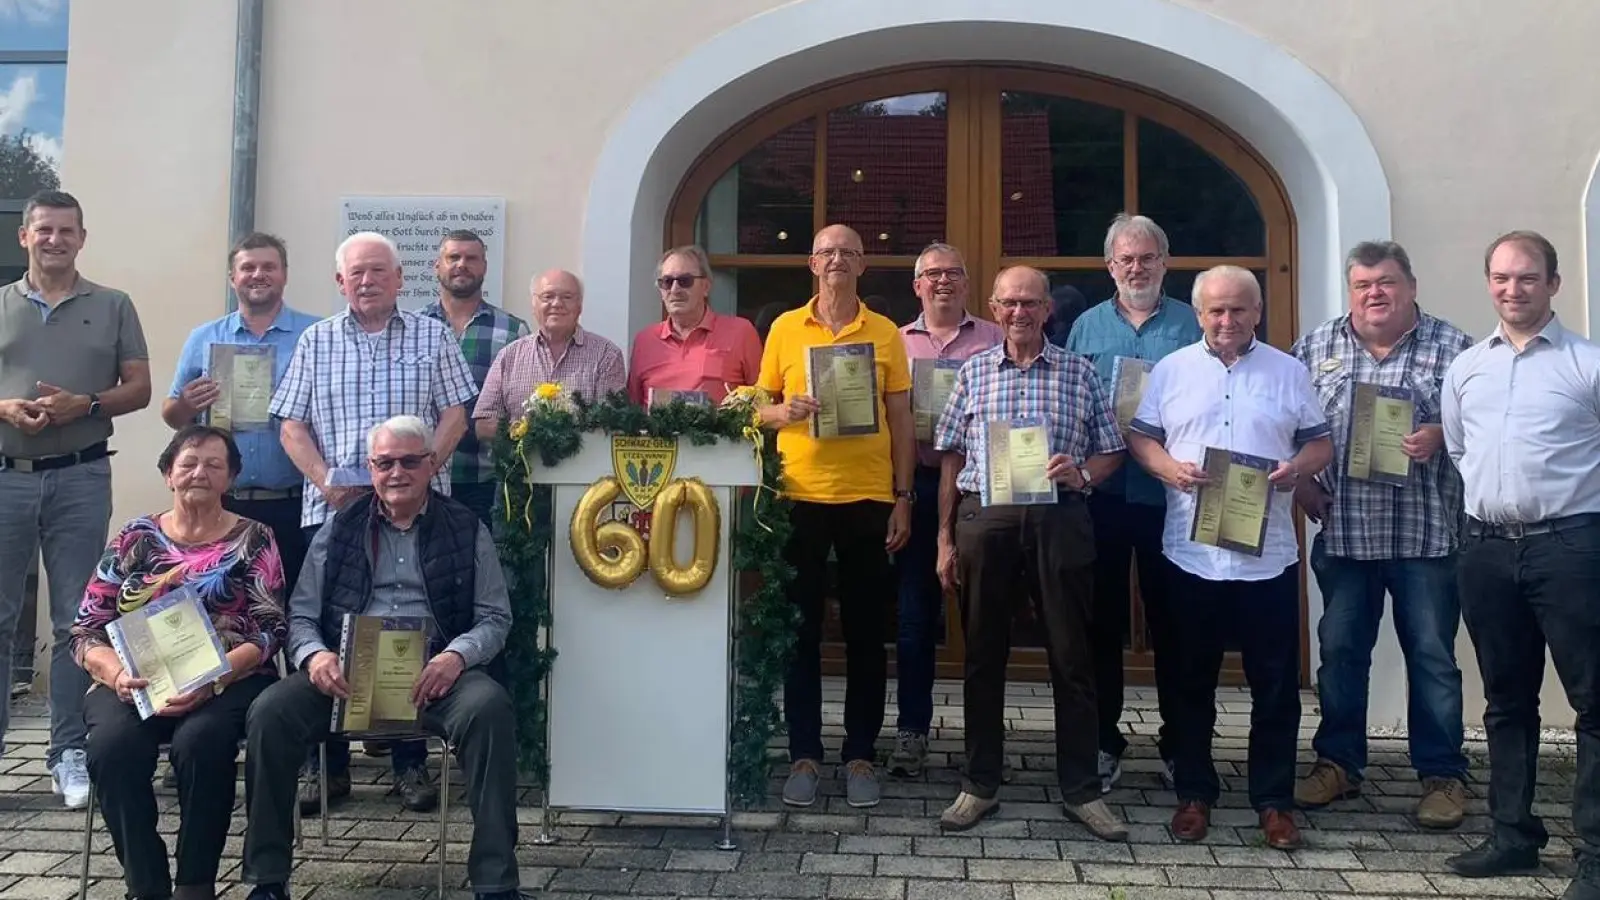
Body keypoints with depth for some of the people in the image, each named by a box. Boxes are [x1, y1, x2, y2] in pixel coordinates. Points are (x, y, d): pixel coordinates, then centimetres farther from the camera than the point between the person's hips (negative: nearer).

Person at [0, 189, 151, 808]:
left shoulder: (112, 307, 9)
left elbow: (139, 388, 5)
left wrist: (85, 404, -12)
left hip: (80, 479, -1)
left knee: (76, 621, 2)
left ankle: (68, 751, 10)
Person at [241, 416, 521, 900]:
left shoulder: (466, 529, 9)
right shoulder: (340, 528, 13)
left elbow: (495, 617, 5)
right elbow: (301, 613, 12)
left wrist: (457, 656, -16)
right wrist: (314, 654, -12)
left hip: (435, 672, -2)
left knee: (489, 708, -33)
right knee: (269, 712, -24)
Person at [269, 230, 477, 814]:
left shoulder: (431, 337, 10)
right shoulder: (316, 341, 13)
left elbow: (454, 415, 6)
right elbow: (292, 425, 8)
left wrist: (425, 467, -11)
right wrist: (325, 480, -9)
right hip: (332, 509, 1)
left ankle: (410, 764, 11)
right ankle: (328, 765, 14)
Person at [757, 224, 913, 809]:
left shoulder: (886, 333, 6)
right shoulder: (785, 328, 7)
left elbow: (900, 421, 6)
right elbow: (759, 407, 10)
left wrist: (902, 498, 0)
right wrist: (784, 412, -13)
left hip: (868, 497, 0)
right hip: (800, 497, 0)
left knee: (865, 632, 6)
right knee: (800, 629, 5)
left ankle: (860, 754, 17)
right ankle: (804, 754, 16)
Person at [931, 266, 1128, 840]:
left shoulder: (1078, 373, 8)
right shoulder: (973, 372, 10)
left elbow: (1111, 452, 10)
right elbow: (951, 459, 10)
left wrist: (1080, 474, -12)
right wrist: (946, 539, 5)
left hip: (1059, 520, -1)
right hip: (985, 518, 1)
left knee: (1071, 657, 4)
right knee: (983, 656, 8)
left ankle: (1080, 790, 17)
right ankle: (980, 786, 20)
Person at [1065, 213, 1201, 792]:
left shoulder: (1191, 325, 6)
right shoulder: (1087, 327, 10)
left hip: (1169, 494, -1)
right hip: (1102, 494, 1)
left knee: (1171, 621, 7)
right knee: (1102, 620, 7)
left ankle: (1178, 744, 20)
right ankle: (1103, 742, 18)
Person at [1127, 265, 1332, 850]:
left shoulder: (1288, 372, 7)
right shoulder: (1172, 370, 6)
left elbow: (1320, 442, 9)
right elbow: (1140, 437, 6)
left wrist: (1297, 469, -12)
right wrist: (1168, 468, -13)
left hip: (1269, 554, 0)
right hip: (1192, 553, 0)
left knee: (1275, 685, 5)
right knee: (1193, 681, 10)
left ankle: (1274, 800, 19)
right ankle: (1194, 792, 23)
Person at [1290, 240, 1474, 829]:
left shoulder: (1452, 347, 1)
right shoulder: (1315, 347, 7)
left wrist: (1439, 435, -19)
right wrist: (1302, 485, 1)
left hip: (1426, 532, -2)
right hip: (1342, 532, 2)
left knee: (1433, 656, 5)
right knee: (1340, 651, 10)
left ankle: (1442, 775, 19)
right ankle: (1337, 763, 24)